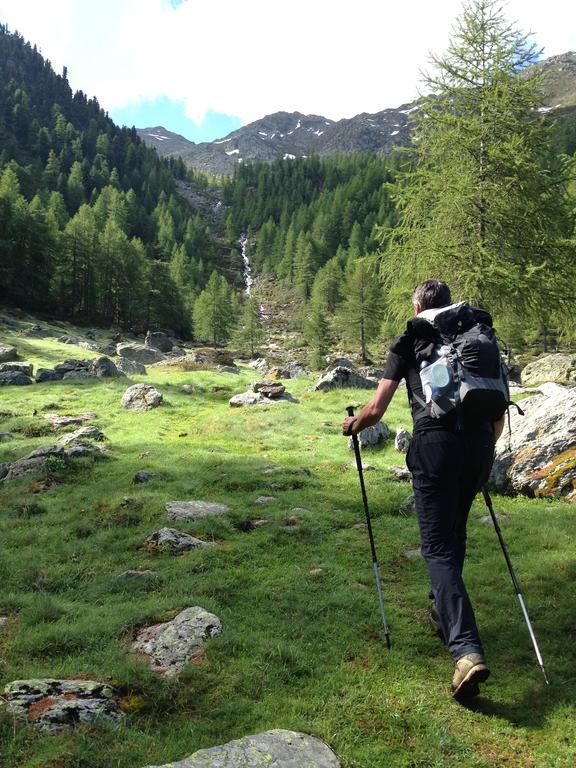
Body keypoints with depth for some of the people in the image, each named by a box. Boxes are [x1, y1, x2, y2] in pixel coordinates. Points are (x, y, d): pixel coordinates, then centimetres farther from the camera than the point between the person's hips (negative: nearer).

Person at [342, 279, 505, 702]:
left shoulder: (408, 342, 11)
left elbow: (376, 409, 4)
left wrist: (353, 425, 24)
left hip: (435, 444, -4)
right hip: (479, 443, 5)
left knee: (439, 547, -2)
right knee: (454, 532, 25)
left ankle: (467, 650, -15)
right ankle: (443, 612, 39)